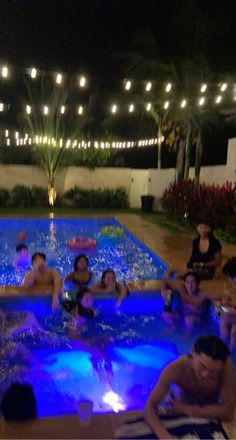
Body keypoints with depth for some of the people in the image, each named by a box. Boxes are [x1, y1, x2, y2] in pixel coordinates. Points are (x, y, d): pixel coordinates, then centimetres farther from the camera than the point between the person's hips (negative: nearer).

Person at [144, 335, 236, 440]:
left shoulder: (226, 366, -33)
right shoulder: (175, 369, -34)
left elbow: (227, 411, -29)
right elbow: (150, 407, -32)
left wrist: (185, 409, -25)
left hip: (210, 413, 2)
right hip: (180, 413, -2)